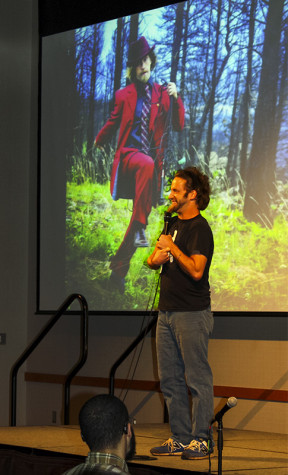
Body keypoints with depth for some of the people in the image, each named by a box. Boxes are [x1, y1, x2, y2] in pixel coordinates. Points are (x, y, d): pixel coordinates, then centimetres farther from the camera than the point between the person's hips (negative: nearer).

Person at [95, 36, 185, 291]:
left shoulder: (162, 93, 10)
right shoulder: (124, 95, 9)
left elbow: (179, 125, 4)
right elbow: (113, 123, 25)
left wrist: (175, 98, -8)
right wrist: (99, 141, 28)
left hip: (152, 160, 3)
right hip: (129, 154, -3)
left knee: (140, 215, 1)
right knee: (146, 164, -40)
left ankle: (119, 268, 13)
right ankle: (140, 228, -38)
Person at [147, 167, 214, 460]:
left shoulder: (200, 229, -11)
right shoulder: (173, 224, 16)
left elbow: (196, 270, -23)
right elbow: (151, 261, 20)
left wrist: (171, 247, -16)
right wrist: (156, 258, -2)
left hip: (192, 314, -9)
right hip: (167, 312, 9)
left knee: (197, 379, -4)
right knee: (169, 379, 11)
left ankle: (201, 441, 1)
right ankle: (180, 438, 18)